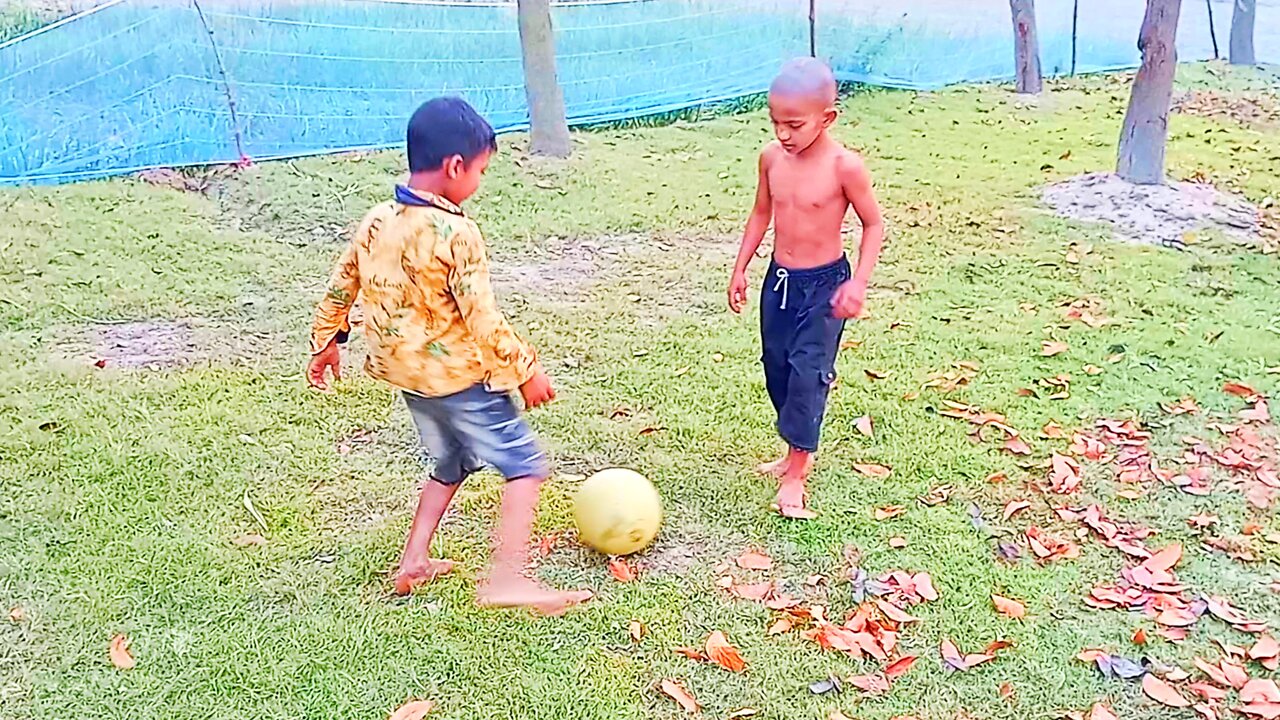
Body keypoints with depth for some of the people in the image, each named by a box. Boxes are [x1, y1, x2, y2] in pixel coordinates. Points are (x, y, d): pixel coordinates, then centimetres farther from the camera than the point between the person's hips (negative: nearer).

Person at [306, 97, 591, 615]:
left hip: (405, 373, 8)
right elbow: (481, 318, -21)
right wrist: (526, 370, -11)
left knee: (451, 463, 26)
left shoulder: (375, 222, 2)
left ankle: (413, 562, 30)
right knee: (525, 464, 0)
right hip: (458, 375, -8)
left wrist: (325, 341, 26)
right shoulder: (454, 233, -21)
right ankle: (507, 579, -7)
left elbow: (340, 288, 12)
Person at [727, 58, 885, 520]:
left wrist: (858, 282, -17)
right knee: (777, 370, 12)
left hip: (824, 285, -6)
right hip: (779, 280, 6)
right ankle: (799, 453, 31)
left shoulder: (844, 167, -17)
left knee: (808, 371, -9)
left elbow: (873, 225, -8)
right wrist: (740, 269, 12)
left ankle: (796, 472, 5)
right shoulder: (772, 158, -2)